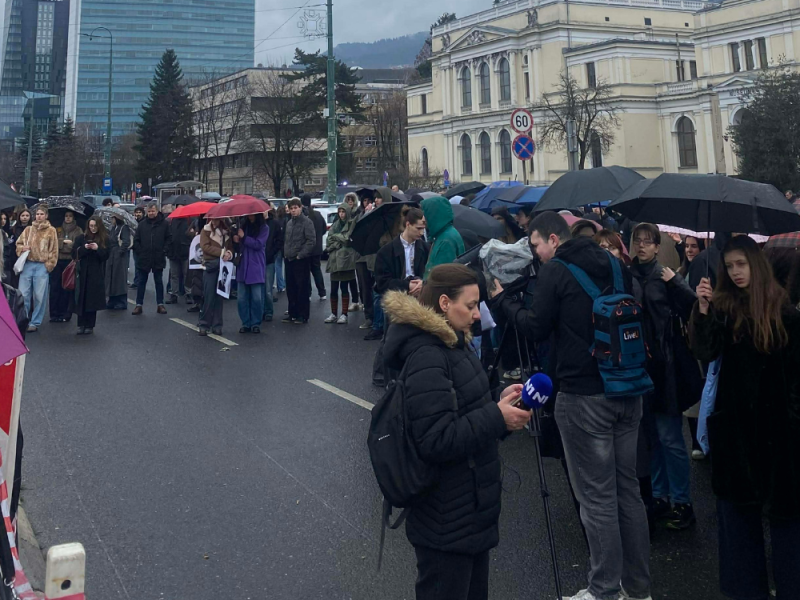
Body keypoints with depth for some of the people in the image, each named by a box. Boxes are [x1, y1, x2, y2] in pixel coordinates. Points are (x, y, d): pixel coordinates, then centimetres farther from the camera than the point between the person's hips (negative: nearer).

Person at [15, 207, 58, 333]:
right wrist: (22, 248, -3)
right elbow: (18, 243, 19)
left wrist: (49, 265, -5)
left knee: (39, 296, 0)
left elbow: (53, 250, 1)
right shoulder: (28, 229, 13)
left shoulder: (51, 230, 3)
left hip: (42, 266, -3)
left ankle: (35, 322, 9)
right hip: (27, 265, 3)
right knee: (23, 294, 1)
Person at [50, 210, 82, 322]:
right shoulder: (58, 230, 16)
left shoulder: (78, 231, 7)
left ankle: (65, 314, 4)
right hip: (57, 261, 3)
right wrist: (63, 241, -9)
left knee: (67, 288, -1)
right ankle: (54, 313, 3)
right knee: (55, 287, -1)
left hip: (70, 261, -3)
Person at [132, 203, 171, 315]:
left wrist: (164, 250, -5)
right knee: (141, 282, 7)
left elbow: (169, 238, 3)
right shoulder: (142, 224, 2)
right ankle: (139, 304, 12)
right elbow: (136, 240, 6)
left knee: (159, 282, 9)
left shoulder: (164, 223, -2)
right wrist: (139, 252, -2)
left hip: (158, 259, -1)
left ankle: (160, 304, 15)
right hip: (143, 258, 1)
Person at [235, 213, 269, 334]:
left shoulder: (264, 228, 1)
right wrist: (236, 239, -9)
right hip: (242, 267, 3)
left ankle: (256, 323, 8)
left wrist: (243, 237, -11)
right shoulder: (243, 226, 11)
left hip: (256, 268, -3)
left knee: (257, 298, -3)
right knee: (242, 298, 2)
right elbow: (238, 245, 12)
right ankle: (246, 323, 12)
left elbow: (258, 244, -11)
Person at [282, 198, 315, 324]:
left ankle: (303, 315, 1)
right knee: (290, 289, 10)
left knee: (303, 289, -4)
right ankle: (293, 313, 19)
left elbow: (311, 241, -14)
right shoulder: (289, 223, 16)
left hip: (301, 260, -7)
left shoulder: (307, 222, -7)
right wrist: (286, 253, 10)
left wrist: (300, 255, -15)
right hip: (289, 260, 7)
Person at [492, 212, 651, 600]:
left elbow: (536, 329, -6)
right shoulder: (614, 266, 10)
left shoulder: (555, 271, -9)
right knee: (628, 491, 15)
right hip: (628, 392, 7)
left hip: (584, 397, -7)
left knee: (598, 498, 1)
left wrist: (501, 298, 5)